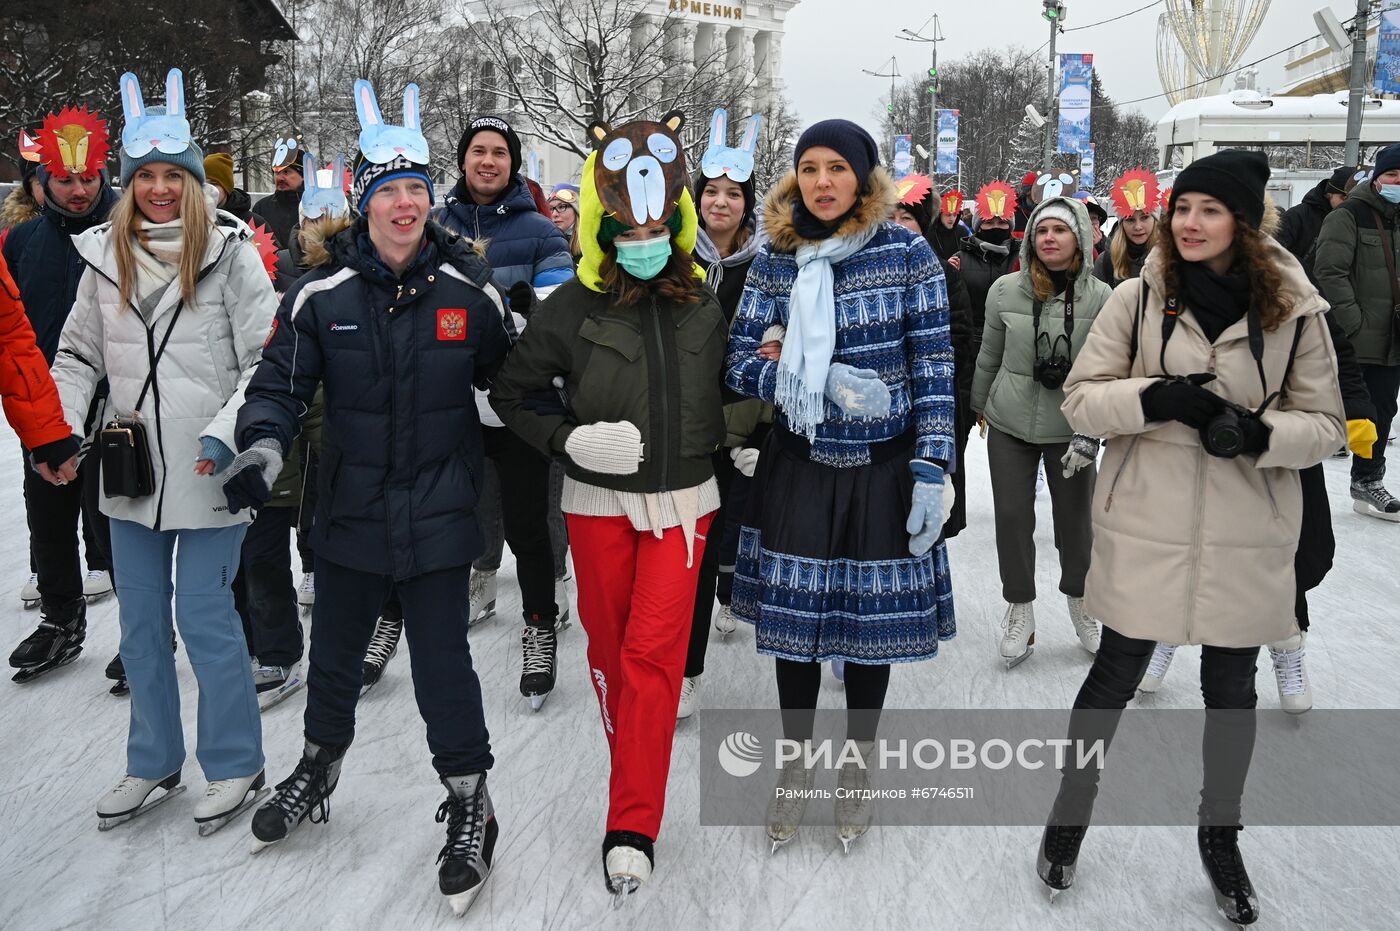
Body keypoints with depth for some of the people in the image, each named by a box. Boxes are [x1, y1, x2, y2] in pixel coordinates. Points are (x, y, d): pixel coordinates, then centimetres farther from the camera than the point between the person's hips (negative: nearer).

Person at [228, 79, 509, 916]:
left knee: (443, 659, 0)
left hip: (438, 510, -2)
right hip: (351, 508, 2)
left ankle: (469, 803, 19)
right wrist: (262, 449, -16)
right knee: (335, 650, 19)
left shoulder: (468, 288, -4)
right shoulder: (323, 293, -5)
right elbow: (280, 384, -1)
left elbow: (503, 378, 9)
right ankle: (320, 769, 45)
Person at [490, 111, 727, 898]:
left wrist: (729, 446, 3)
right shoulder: (573, 308, -7)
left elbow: (724, 389, 15)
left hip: (682, 500, 0)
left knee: (653, 654, -5)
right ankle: (637, 765, 36)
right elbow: (513, 394, 2)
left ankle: (633, 827, 2)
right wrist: (569, 439, -11)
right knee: (610, 647, 10)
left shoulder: (703, 306, 0)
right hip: (599, 501, 0)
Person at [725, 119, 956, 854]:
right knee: (794, 614, 7)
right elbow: (739, 363, -2)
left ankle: (856, 768, 31)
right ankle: (794, 765, 30)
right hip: (799, 464, 2)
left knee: (872, 620, 9)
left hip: (883, 465, -1)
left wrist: (932, 469, -12)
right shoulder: (774, 259, 1)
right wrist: (819, 382, -18)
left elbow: (934, 369, -6)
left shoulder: (907, 253, -4)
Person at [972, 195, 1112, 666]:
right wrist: (979, 404, 17)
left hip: (1071, 428, -1)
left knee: (1075, 519, 11)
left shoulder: (1101, 297, -10)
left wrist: (1091, 433, -14)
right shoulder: (1005, 290, -5)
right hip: (1010, 425, 1)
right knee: (1012, 516, 5)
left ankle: (1080, 601, 35)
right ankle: (1020, 610, 22)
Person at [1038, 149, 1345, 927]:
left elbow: (1325, 424, 2)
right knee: (1115, 675, 10)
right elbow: (1080, 399, -3)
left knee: (1231, 689, 16)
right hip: (1145, 528, -1)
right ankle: (1071, 805, 35)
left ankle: (1220, 837, 38)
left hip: (1246, 537, 1)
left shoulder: (1295, 311, -3)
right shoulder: (1138, 298, -3)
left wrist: (1261, 432, -18)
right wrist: (1157, 397, -20)